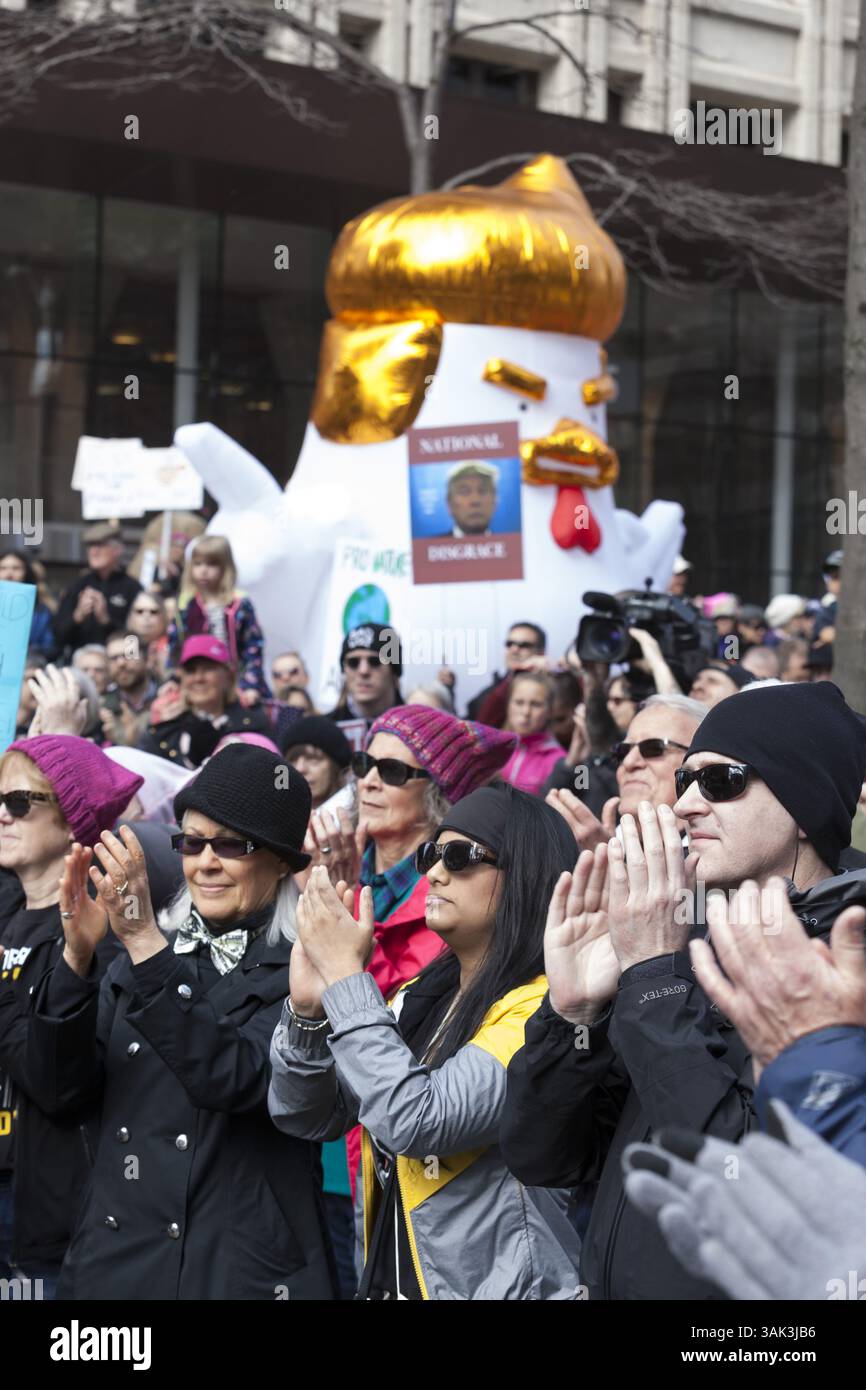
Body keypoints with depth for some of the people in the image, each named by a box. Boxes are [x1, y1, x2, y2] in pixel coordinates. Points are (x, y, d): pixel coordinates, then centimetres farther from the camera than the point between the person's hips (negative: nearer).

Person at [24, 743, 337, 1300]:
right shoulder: (144, 952, 8)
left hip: (243, 1268, -4)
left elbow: (237, 1080, -23)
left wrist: (147, 947, -28)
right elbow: (64, 1085, 0)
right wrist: (76, 956, -14)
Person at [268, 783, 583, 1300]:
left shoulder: (541, 1007, -16)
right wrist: (307, 1006, -11)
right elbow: (305, 1116, 6)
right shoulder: (423, 995, 7)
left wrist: (346, 977, -20)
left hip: (495, 1283, -6)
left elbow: (417, 1121, -28)